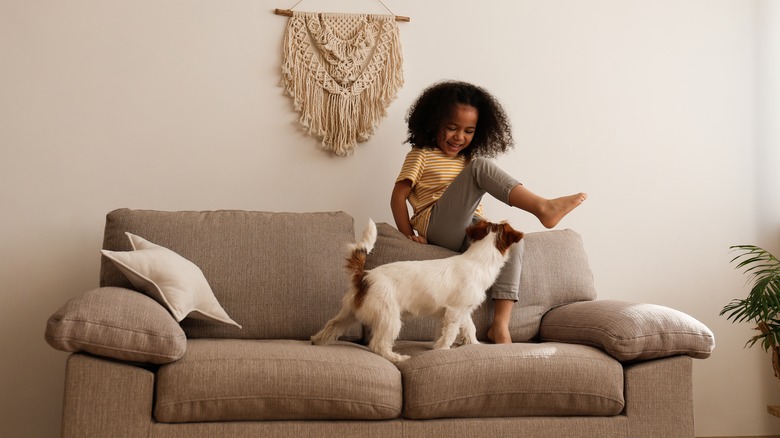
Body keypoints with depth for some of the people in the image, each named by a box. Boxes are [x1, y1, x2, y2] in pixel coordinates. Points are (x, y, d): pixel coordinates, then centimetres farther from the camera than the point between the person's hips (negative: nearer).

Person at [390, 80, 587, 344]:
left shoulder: (468, 160, 27)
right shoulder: (421, 156, 10)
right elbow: (398, 197, 1)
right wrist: (408, 236, -10)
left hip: (467, 233, 6)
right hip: (437, 227, -6)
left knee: (512, 238, -25)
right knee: (481, 166, -21)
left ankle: (501, 325, -29)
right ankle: (543, 208, -38)